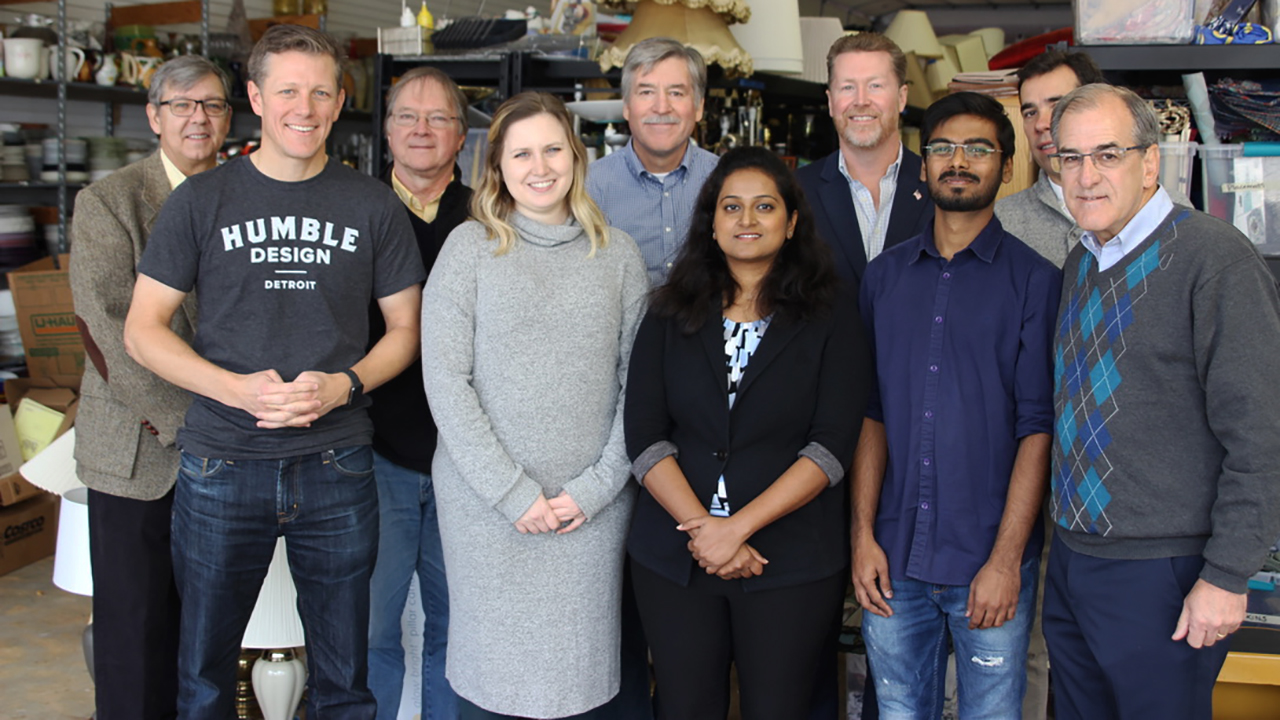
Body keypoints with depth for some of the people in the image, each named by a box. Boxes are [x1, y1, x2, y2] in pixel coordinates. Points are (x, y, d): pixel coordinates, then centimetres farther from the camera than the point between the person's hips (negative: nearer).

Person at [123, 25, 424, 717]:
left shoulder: (373, 205, 3)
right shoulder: (201, 200, 1)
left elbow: (404, 328, 8)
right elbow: (143, 329, 1)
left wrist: (342, 385, -12)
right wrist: (238, 388, -14)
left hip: (336, 468, 1)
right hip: (222, 468, 0)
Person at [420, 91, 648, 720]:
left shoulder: (617, 254, 6)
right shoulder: (470, 247, 0)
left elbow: (637, 380, 4)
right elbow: (445, 380, -6)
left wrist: (596, 486, -5)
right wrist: (512, 491, -10)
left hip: (595, 504, 1)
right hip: (487, 503, -1)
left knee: (588, 664, 8)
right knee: (493, 666, 8)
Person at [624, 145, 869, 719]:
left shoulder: (832, 315, 1)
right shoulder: (671, 313, 7)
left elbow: (832, 445, -8)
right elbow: (644, 438, 0)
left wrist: (738, 527, -16)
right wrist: (702, 529, -13)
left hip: (791, 563, -2)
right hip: (673, 558, 2)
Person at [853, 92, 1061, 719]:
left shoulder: (1035, 279, -2)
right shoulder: (885, 276, 8)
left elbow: (1038, 427, -7)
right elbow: (871, 412, 7)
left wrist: (1007, 559, -12)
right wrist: (863, 535, 0)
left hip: (989, 562, -3)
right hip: (894, 558, 3)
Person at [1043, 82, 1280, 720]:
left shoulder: (1214, 257, -13)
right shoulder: (1080, 266, 10)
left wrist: (1226, 576, -16)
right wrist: (1063, 542, 12)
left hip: (1162, 575, -7)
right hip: (1070, 564, 7)